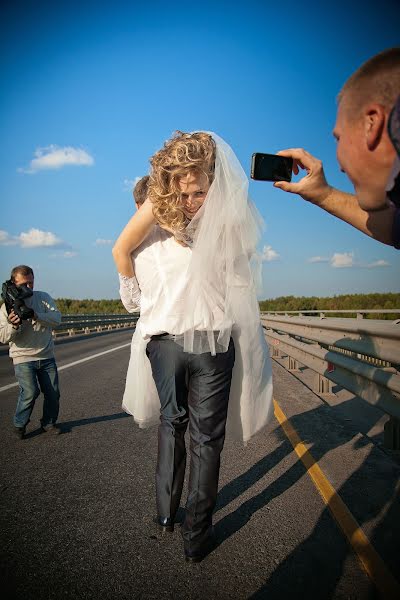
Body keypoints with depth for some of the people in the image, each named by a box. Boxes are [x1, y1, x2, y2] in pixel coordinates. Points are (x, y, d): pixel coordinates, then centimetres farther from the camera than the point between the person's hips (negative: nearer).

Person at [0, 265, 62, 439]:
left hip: (47, 356, 3)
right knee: (30, 392, -15)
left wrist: (35, 316, -27)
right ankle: (19, 424, 9)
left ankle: (48, 423, 26)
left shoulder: (43, 298, 2)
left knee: (53, 392, 4)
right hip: (23, 358, -2)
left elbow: (56, 318, -12)